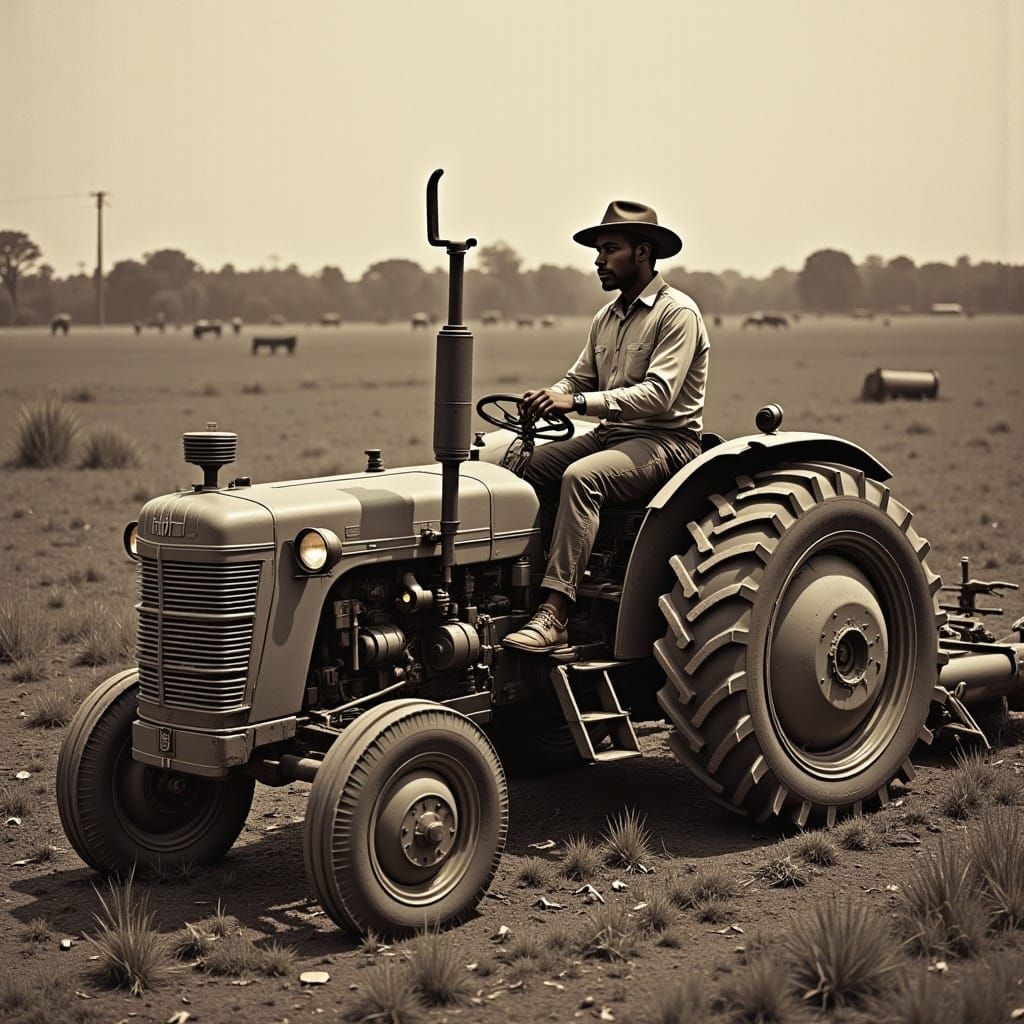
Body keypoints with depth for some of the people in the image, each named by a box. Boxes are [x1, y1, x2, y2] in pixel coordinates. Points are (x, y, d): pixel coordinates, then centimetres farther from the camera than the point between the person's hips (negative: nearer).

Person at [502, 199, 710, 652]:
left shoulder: (677, 313, -11)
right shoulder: (607, 317, 16)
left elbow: (658, 394, -22)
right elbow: (579, 378, 16)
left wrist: (579, 403, -29)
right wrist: (549, 397, -9)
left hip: (666, 441, -8)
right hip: (611, 434, 8)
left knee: (580, 476, -34)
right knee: (528, 464, -15)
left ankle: (554, 614, -37)